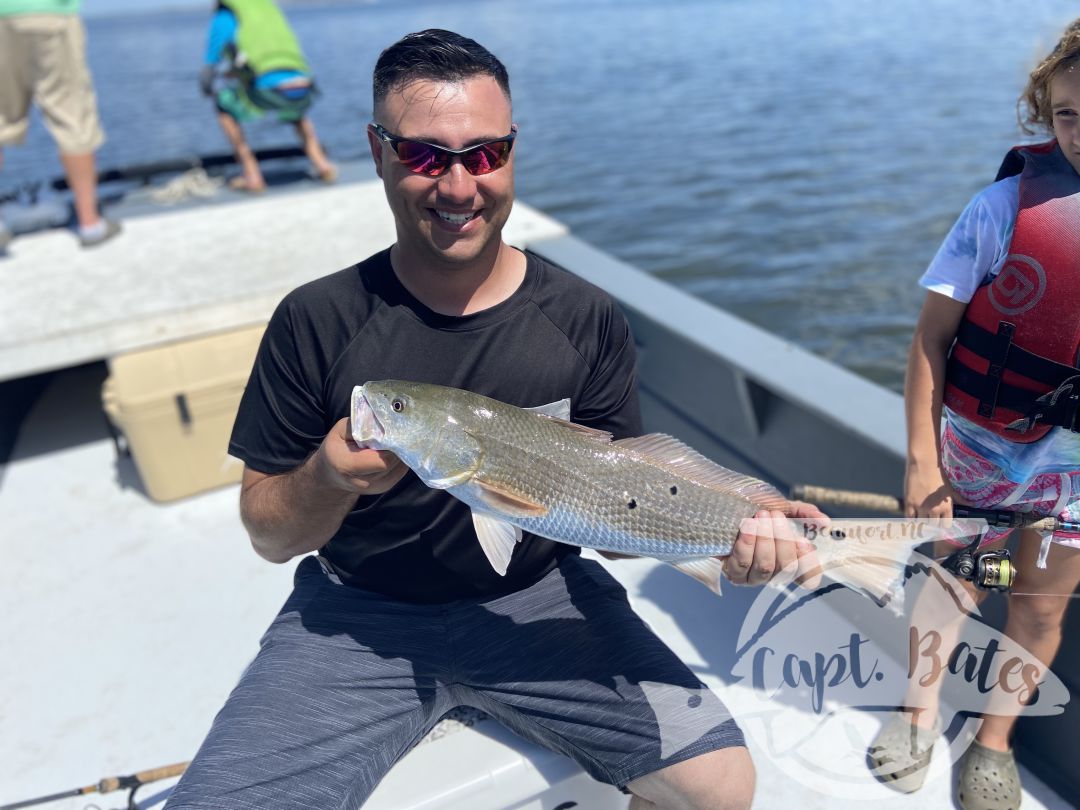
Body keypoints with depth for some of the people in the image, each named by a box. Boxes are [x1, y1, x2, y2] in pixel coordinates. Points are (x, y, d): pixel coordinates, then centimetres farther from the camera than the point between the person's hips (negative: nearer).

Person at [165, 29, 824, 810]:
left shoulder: (586, 320, -4)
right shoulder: (316, 322, -7)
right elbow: (270, 536, -2)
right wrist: (327, 478, -23)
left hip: (539, 599, 1)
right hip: (358, 611, 0)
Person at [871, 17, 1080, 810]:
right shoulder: (1007, 205, -17)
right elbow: (931, 335, -13)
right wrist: (922, 460, -14)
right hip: (982, 442, -2)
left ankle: (995, 739, 40)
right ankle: (922, 708, 41)